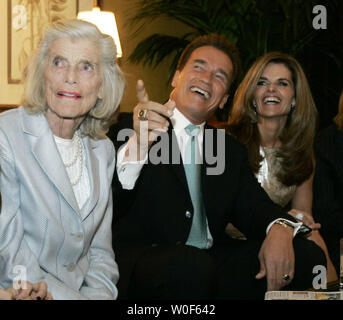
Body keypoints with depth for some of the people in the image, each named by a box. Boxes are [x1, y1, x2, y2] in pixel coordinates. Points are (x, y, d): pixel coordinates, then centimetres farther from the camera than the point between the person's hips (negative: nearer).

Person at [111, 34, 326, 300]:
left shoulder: (232, 150, 22)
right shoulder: (128, 127, 1)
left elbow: (253, 206, 11)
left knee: (308, 255, -12)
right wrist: (137, 146, -33)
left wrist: (279, 229, -14)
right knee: (186, 264, -40)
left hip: (213, 260, 6)